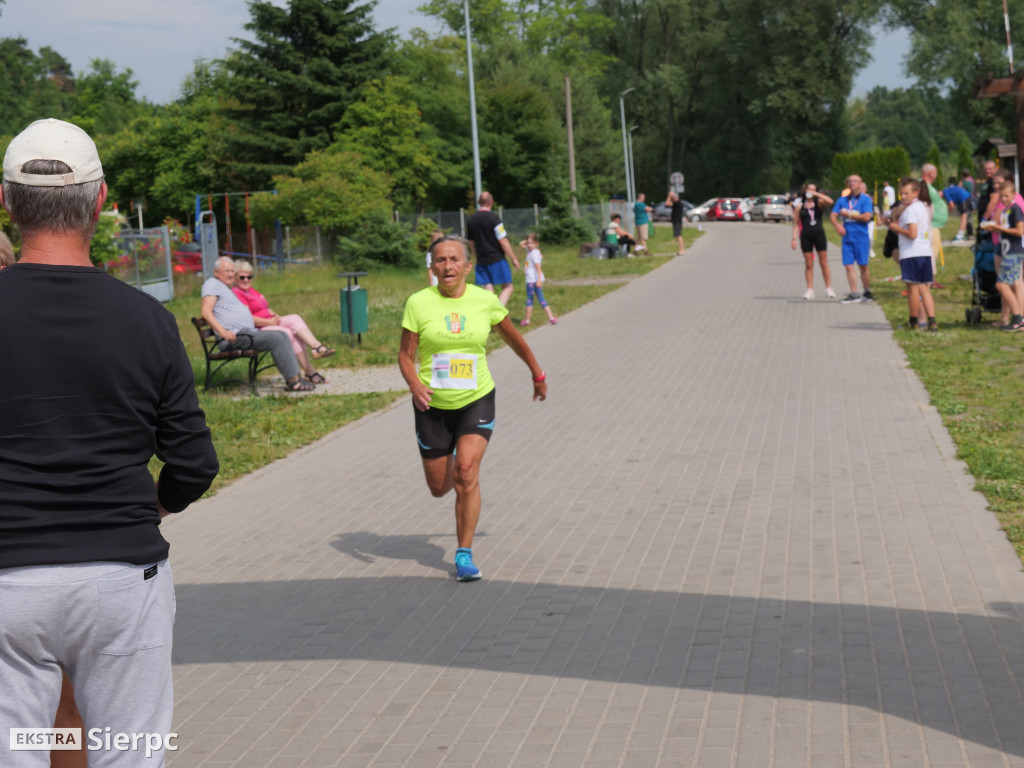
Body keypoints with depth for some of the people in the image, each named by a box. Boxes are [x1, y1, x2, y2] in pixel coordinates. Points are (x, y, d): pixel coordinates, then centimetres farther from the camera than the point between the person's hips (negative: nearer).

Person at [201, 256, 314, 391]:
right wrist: (223, 332, -25)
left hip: (248, 332, 10)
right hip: (235, 336, -10)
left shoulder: (228, 289, 30)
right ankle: (292, 381, -20)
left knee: (282, 336, 1)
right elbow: (206, 313, -14)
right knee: (275, 339, -20)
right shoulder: (212, 284, 0)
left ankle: (295, 375, -6)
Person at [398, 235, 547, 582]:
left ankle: (464, 555, -8)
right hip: (433, 405, 1)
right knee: (439, 487, 9)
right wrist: (415, 384, -24)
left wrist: (537, 374, 23)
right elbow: (406, 355, -4)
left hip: (477, 400, 0)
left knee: (466, 473, -19)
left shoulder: (485, 300, -5)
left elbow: (513, 338, 13)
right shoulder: (419, 303, -9)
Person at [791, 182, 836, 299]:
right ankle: (810, 289, 8)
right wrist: (794, 238, 0)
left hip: (819, 235, -1)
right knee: (808, 265, 3)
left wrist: (816, 194, -15)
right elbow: (796, 223, 7)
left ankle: (828, 288, 8)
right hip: (806, 236, 1)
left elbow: (830, 201, -18)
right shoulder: (799, 206, 7)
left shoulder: (819, 203, 4)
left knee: (824, 263, 1)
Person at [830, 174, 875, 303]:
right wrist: (837, 225, -14)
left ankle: (867, 293, 12)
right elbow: (833, 215, 7)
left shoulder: (865, 199, -1)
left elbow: (867, 216, -13)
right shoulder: (842, 200, 12)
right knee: (849, 266, -1)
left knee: (863, 266, 0)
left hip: (861, 238, -4)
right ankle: (854, 294, 1)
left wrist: (848, 215, -8)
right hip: (847, 237, 4)